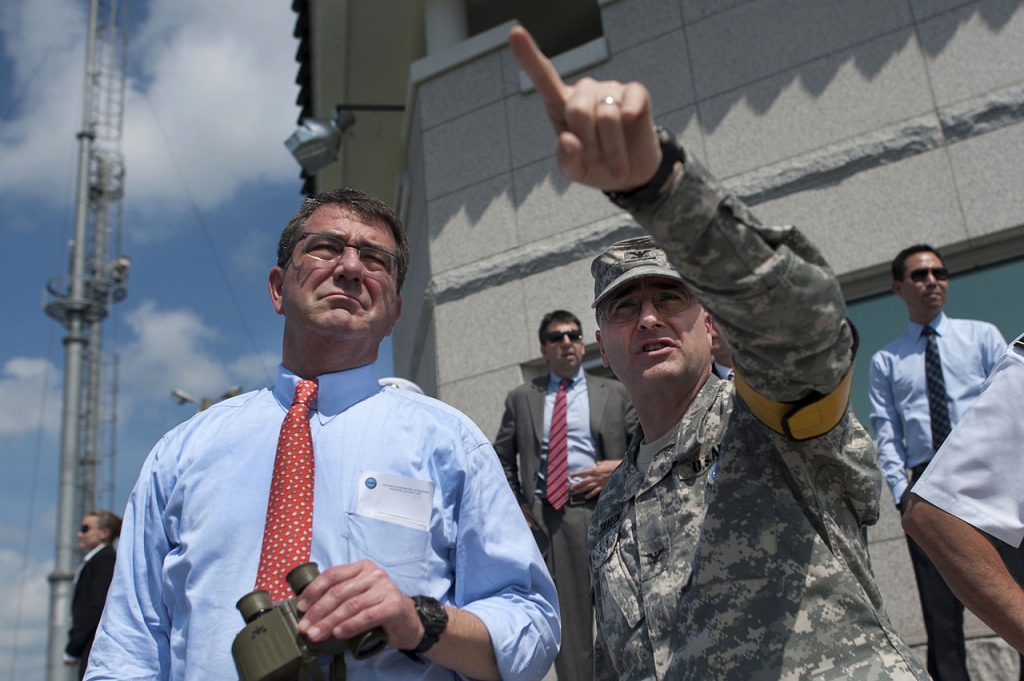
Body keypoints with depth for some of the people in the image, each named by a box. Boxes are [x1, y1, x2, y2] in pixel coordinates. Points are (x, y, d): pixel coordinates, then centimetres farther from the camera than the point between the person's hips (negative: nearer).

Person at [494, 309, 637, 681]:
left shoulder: (614, 393, 11)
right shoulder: (521, 398, 12)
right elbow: (501, 458, 18)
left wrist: (621, 469, -7)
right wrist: (515, 503, 7)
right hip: (551, 520, 0)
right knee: (569, 622, 4)